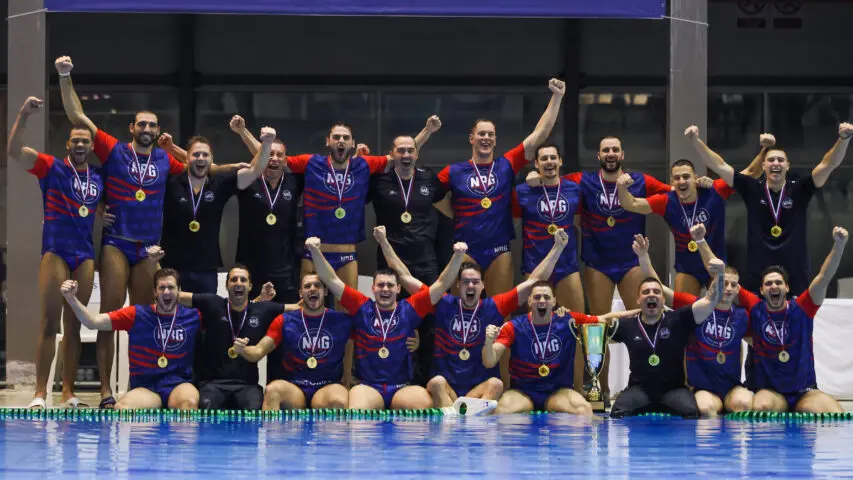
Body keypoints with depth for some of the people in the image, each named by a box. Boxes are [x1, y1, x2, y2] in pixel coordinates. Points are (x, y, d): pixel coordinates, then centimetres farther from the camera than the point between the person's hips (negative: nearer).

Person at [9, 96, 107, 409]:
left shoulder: (99, 177, 12)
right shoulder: (51, 168, 0)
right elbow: (15, 150, -13)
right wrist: (24, 114, -24)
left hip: (85, 255, 4)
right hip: (56, 251, -4)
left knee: (74, 324, 5)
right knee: (50, 322, -7)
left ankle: (69, 393, 7)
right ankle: (40, 393, -7)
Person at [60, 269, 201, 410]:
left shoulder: (192, 317, 6)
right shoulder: (136, 315, 4)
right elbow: (94, 322, -2)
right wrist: (71, 298, -15)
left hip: (179, 384, -1)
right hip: (145, 388, 1)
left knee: (190, 403, -37)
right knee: (121, 409, -31)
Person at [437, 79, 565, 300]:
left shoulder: (506, 165, 5)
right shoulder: (454, 172, 3)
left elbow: (540, 134, 3)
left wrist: (557, 96, -1)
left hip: (499, 251, 1)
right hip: (466, 250, -1)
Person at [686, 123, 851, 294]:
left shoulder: (799, 189, 0)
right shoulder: (752, 189, 2)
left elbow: (829, 164, -10)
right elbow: (719, 166, -1)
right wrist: (695, 140, -11)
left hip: (795, 276, 0)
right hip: (756, 276, 0)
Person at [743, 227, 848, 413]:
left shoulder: (801, 309, -1)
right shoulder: (755, 309, 0)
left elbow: (824, 278, -13)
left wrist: (839, 245, -29)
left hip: (805, 392, 1)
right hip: (769, 392, -1)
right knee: (760, 408, -36)